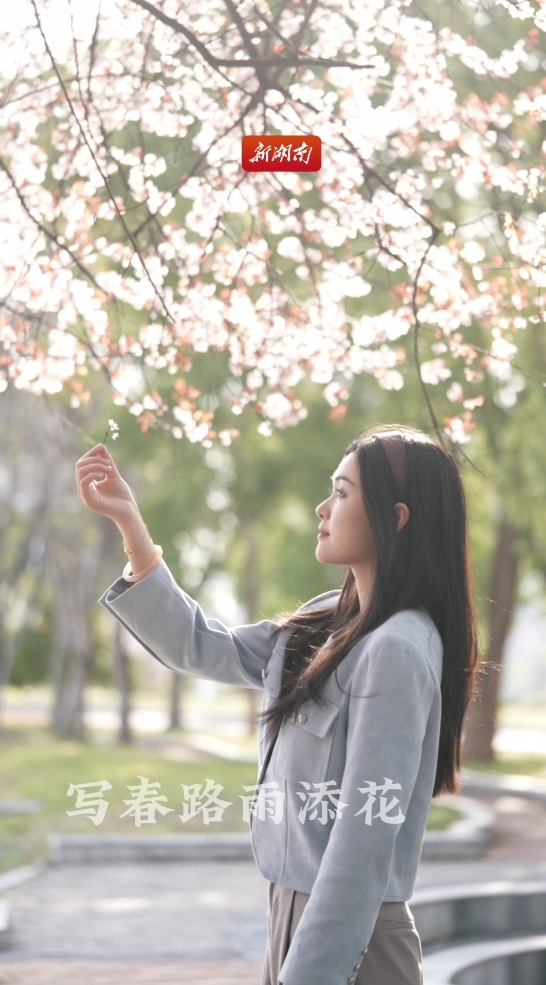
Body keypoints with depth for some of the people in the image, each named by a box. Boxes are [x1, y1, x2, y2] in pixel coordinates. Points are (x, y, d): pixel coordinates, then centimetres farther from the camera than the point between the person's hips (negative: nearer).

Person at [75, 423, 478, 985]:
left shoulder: (399, 650, -20)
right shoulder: (329, 623, 7)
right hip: (293, 913, 8)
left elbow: (365, 838, -22)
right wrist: (128, 522, 11)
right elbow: (201, 648, 15)